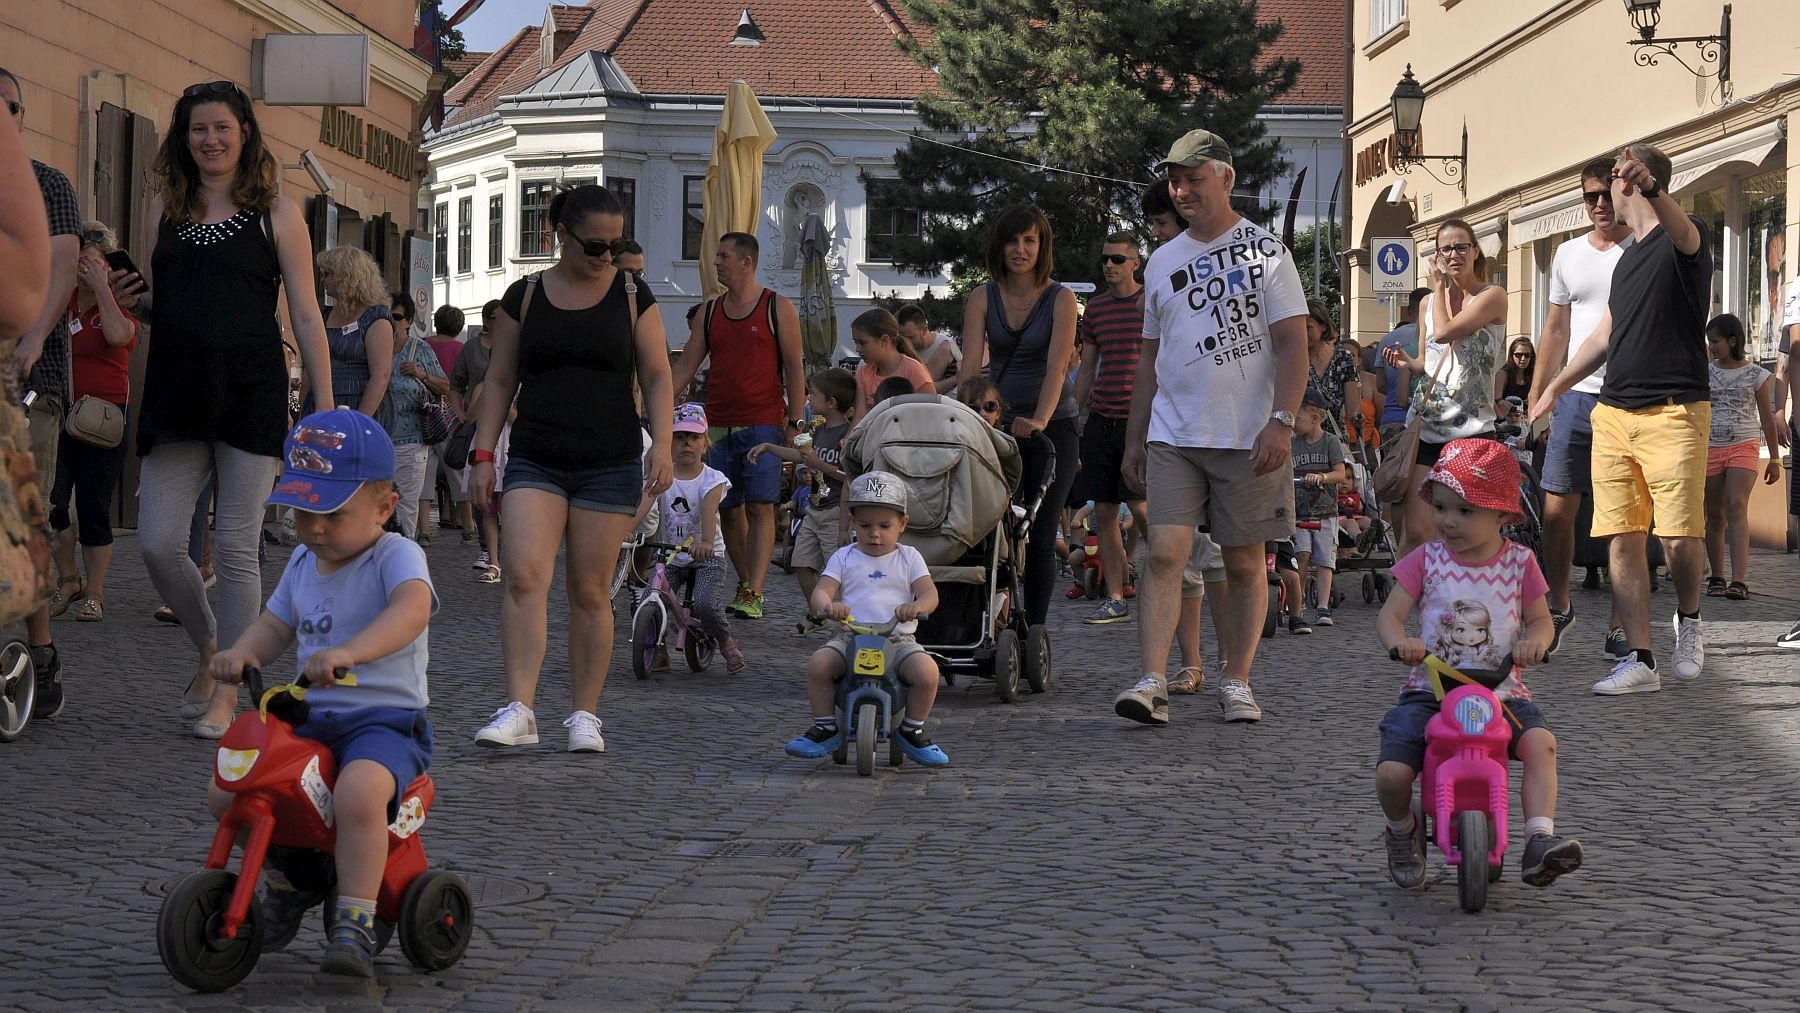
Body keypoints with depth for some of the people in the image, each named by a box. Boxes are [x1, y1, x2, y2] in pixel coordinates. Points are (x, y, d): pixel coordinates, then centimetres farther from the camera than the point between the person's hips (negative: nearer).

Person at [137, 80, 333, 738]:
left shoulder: (275, 211, 3)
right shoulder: (166, 207, 13)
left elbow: (305, 315, 2)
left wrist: (326, 411, -2)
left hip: (250, 395, -3)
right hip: (176, 398, 3)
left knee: (234, 549, -3)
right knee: (157, 543, -4)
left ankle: (227, 692, 7)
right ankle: (208, 646, 23)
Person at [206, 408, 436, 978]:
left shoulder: (396, 556, -12)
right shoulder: (303, 562, 14)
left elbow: (412, 608, -32)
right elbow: (276, 626, 17)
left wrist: (348, 652, -49)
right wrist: (241, 653, -8)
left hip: (386, 720, -7)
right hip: (311, 718, 8)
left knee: (359, 792, -38)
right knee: (225, 791, -3)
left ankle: (355, 924, -26)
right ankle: (288, 878, 22)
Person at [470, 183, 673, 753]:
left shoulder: (632, 297, 5)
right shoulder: (524, 296, 6)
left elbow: (657, 377, 5)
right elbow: (500, 380, 9)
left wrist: (661, 444, -9)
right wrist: (483, 453, 2)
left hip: (610, 465, 0)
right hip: (535, 462, 0)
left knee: (590, 592, 1)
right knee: (524, 577, -15)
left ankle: (585, 716, 9)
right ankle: (519, 711, -17)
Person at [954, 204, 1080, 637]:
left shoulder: (1061, 299, -6)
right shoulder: (983, 298, 1)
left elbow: (1057, 366, -19)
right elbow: (970, 366, -9)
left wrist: (1039, 421, -34)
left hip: (1052, 427, -2)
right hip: (998, 424, 2)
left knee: (1040, 537, -1)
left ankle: (1033, 631, 6)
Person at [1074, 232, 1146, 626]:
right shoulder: (1096, 307, 13)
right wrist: (1075, 416, 16)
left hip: (1141, 419, -5)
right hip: (1101, 418, 5)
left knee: (1139, 504, -11)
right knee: (1104, 511, 3)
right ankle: (1115, 599, 10)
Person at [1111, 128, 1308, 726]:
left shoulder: (1264, 252, 0)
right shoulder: (1162, 261, 14)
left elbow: (1293, 344, -6)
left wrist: (1281, 422, -17)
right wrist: (1135, 437, 16)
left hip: (1249, 439, -3)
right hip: (1173, 436, 3)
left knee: (1244, 563, 4)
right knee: (1165, 553, -9)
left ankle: (1236, 683, 13)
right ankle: (1152, 682, -14)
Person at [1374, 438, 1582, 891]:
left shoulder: (1519, 562, 3)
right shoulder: (1426, 559, 1)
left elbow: (1541, 619, 9)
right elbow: (1389, 615, -2)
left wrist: (1534, 641, -17)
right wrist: (1399, 641, -26)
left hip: (1501, 692, 0)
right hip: (1430, 690, 0)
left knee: (1541, 741, -30)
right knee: (1392, 772, -20)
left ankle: (1540, 841, -30)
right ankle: (1403, 833, 14)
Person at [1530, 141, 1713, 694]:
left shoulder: (1686, 238, -3)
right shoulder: (1628, 258, 22)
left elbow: (1681, 230, -29)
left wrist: (1649, 185, -50)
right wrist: (1555, 386, 39)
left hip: (1675, 411, -7)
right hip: (1613, 413, 7)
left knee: (1680, 537, -13)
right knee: (1623, 537, -1)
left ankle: (1689, 619, 16)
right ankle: (1639, 661, 1)